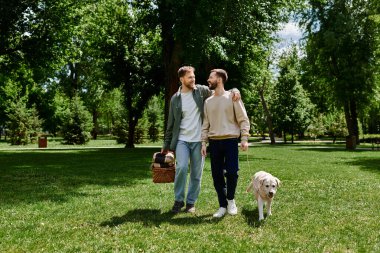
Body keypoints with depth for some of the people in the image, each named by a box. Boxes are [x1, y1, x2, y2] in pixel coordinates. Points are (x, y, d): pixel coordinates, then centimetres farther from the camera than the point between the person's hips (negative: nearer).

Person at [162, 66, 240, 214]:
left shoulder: (202, 91, 2)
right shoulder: (175, 99, 5)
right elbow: (171, 124, 9)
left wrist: (235, 90, -13)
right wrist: (166, 145, 9)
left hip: (198, 140, 0)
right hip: (182, 140, 0)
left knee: (196, 173, 4)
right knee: (181, 168, -16)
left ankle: (191, 202, 19)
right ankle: (178, 200, 2)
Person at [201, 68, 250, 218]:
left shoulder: (232, 97, 1)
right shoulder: (208, 101, 13)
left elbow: (243, 119, -2)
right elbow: (205, 124, 13)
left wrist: (245, 139, -11)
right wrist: (203, 143, 6)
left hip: (231, 140, -4)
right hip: (214, 142, 4)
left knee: (232, 172, -9)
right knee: (217, 175, 3)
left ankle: (230, 200, 17)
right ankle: (223, 206, 16)